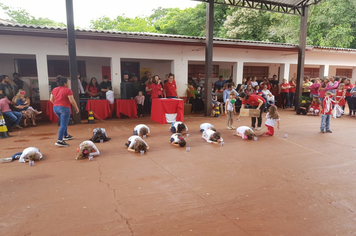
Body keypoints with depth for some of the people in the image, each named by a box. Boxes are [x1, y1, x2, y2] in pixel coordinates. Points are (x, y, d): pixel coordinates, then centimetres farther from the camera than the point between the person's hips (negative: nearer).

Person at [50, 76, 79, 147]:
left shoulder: (54, 89, 10)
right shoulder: (68, 90, -11)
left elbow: (51, 99, 13)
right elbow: (72, 101, -13)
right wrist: (76, 108, -1)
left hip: (55, 108, 8)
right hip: (64, 108, -8)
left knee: (64, 123, 26)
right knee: (63, 125, -6)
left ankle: (65, 136, 39)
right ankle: (59, 141, -12)